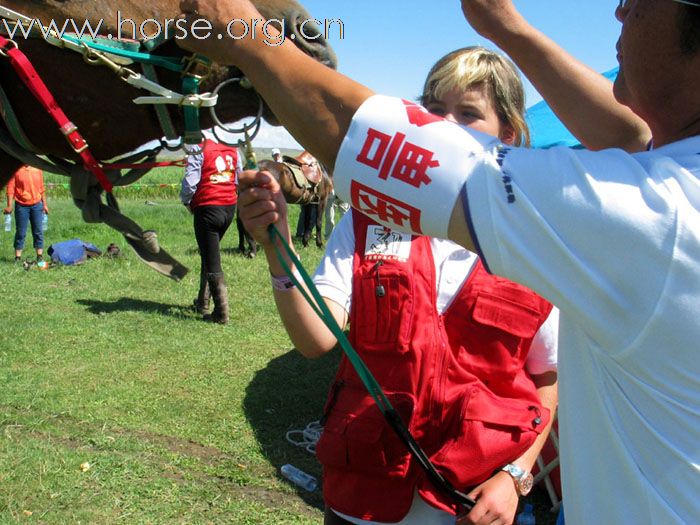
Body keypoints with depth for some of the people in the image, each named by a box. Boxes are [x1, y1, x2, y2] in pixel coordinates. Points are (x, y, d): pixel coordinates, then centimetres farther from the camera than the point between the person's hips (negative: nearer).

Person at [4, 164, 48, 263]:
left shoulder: (38, 170, 8)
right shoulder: (16, 170, -4)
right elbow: (10, 188, -5)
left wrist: (44, 204, 13)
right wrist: (9, 205, -11)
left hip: (37, 205, 3)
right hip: (21, 206, -3)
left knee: (38, 231, 4)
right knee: (20, 232, 1)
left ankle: (40, 256, 10)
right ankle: (17, 257, 7)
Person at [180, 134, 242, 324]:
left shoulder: (199, 150, -7)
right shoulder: (233, 150, 12)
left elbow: (190, 181, -11)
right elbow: (240, 179, 16)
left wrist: (187, 201, 6)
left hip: (207, 207, -6)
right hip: (230, 208, 7)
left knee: (212, 261, -3)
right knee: (210, 254, 22)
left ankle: (222, 312, -6)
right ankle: (202, 302, 29)